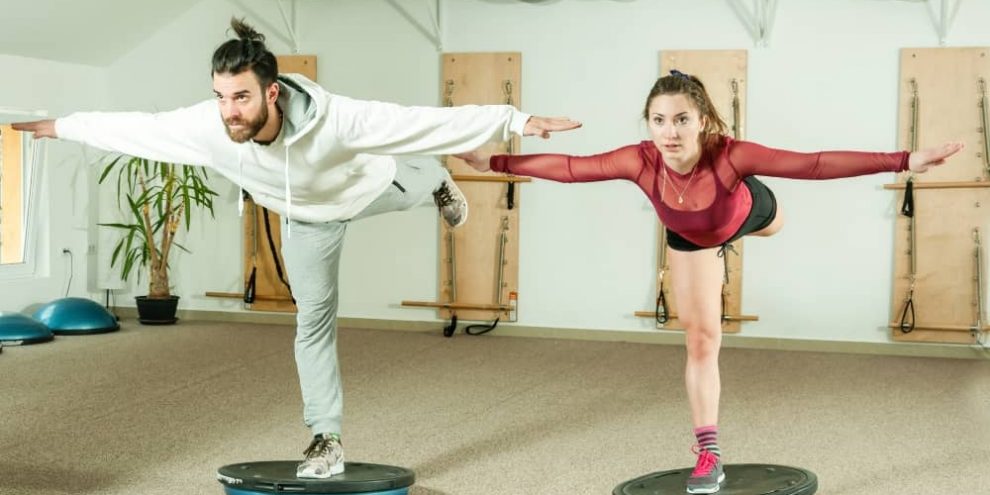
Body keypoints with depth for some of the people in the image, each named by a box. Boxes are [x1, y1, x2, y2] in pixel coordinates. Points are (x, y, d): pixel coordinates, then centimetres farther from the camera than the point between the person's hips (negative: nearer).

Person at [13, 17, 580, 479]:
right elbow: (132, 126, -22)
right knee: (314, 323, 8)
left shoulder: (333, 117, -50)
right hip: (308, 215, 2)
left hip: (367, 186, -2)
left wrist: (518, 120, -50)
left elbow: (429, 120, -47)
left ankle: (439, 182, 70)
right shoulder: (207, 126, -40)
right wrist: (63, 126, -10)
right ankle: (328, 440, 20)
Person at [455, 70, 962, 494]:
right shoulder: (641, 160, -41)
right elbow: (570, 167, -35)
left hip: (747, 212, -1)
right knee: (700, 339, 2)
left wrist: (904, 161, -53)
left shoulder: (729, 155, -47)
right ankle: (709, 454, 11)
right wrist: (494, 161, -35)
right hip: (690, 240, 1)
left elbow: (814, 164, -49)